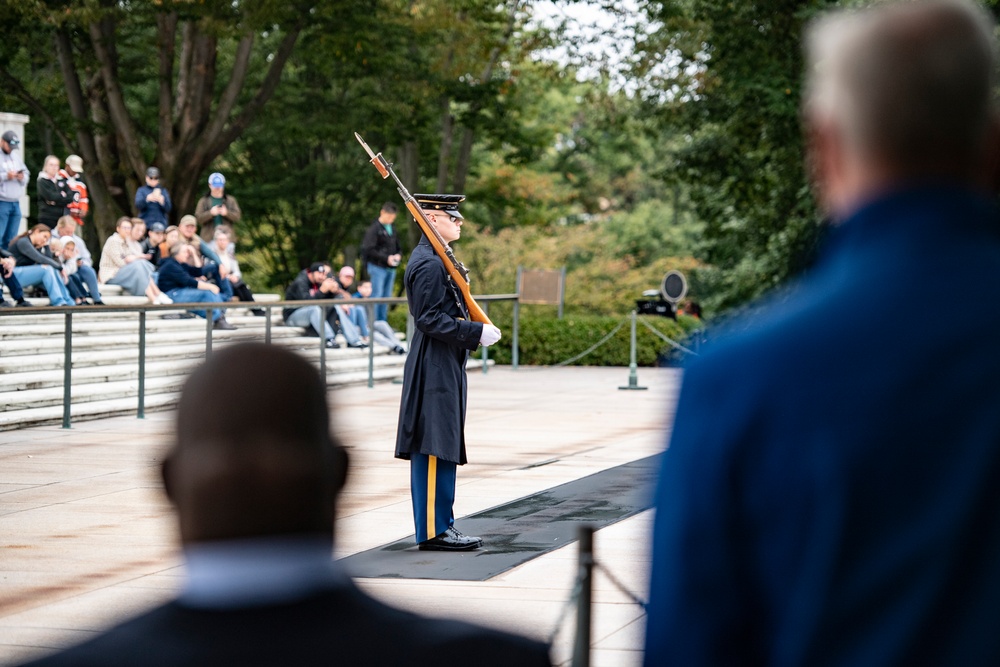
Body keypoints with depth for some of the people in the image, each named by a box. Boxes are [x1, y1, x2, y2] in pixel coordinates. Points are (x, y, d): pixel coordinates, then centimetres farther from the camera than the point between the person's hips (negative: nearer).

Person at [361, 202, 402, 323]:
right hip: (378, 267, -7)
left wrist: (399, 255, -1)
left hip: (390, 268, 7)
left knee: (386, 297, 9)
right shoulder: (374, 228, -8)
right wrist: (386, 258, -18)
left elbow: (398, 247, 23)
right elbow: (368, 249, -14)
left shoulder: (392, 229, 15)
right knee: (376, 296, -8)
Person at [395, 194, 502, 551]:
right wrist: (477, 333, -19)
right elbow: (430, 320, -21)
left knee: (442, 450, 12)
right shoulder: (428, 264, -16)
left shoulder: (437, 259, 17)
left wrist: (476, 330, 9)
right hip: (435, 370, -11)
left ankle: (440, 525, 17)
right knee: (434, 450, -7)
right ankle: (433, 530, -4)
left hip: (445, 369, 11)